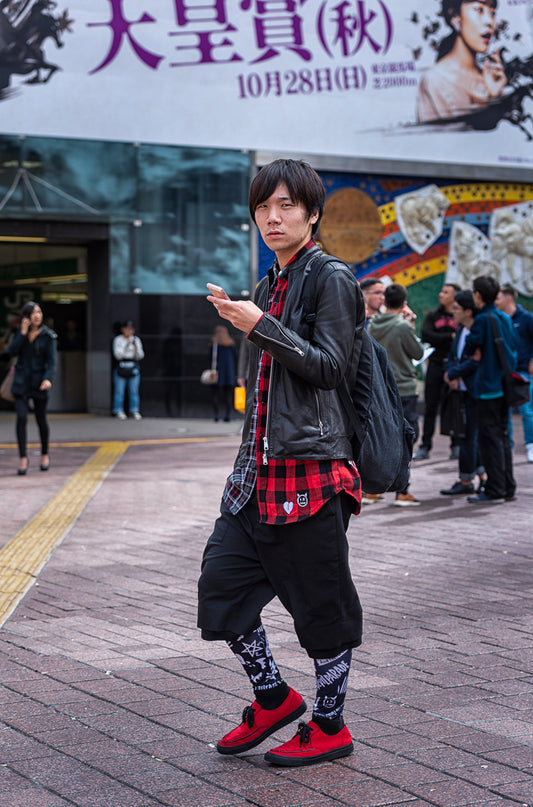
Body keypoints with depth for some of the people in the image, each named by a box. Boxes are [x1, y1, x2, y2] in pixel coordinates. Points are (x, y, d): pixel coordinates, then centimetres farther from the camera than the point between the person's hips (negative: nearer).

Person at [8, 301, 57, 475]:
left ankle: (45, 455, 28)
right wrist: (23, 333, -14)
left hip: (39, 382, -2)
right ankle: (23, 458, -7)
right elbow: (12, 351, -8)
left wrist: (48, 379, -24)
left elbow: (52, 361, -9)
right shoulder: (20, 333, 7)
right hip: (21, 382, 2)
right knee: (21, 417, -11)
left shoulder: (48, 336, -2)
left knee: (41, 419, 8)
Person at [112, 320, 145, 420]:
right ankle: (118, 411, 4)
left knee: (134, 391, 0)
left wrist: (136, 347, -12)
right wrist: (126, 347, -19)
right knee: (119, 391, -4)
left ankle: (134, 411, 7)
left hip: (133, 368, 2)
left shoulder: (136, 340, 9)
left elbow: (140, 356, 6)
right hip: (120, 367, -2)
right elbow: (118, 355, -7)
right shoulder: (118, 340, 2)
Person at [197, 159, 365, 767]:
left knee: (320, 601, 2)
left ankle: (330, 726, 17)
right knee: (222, 582, 5)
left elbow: (330, 367, -16)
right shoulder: (270, 282, 17)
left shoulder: (331, 278, -7)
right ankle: (273, 698, 23)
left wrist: (261, 326, -20)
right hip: (260, 464, 8)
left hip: (311, 465, -8)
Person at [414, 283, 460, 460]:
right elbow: (426, 335, -5)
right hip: (435, 366, 2)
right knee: (430, 408, 3)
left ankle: (456, 446, 12)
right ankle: (425, 447, 6)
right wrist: (450, 337, -13)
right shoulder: (432, 316, 11)